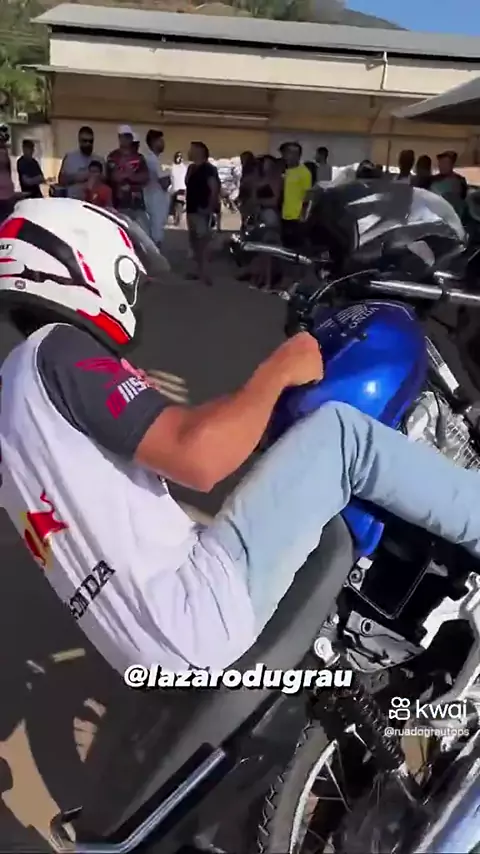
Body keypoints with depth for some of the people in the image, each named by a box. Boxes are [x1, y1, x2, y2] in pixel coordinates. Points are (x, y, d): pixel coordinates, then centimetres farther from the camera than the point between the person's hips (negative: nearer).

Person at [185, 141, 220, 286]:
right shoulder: (191, 168, 16)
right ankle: (200, 270, 20)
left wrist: (210, 208, -20)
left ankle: (205, 272, -14)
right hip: (191, 210, 10)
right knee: (194, 240, 13)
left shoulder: (208, 169, -11)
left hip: (202, 211, -10)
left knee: (203, 240, -12)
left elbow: (215, 189, -18)